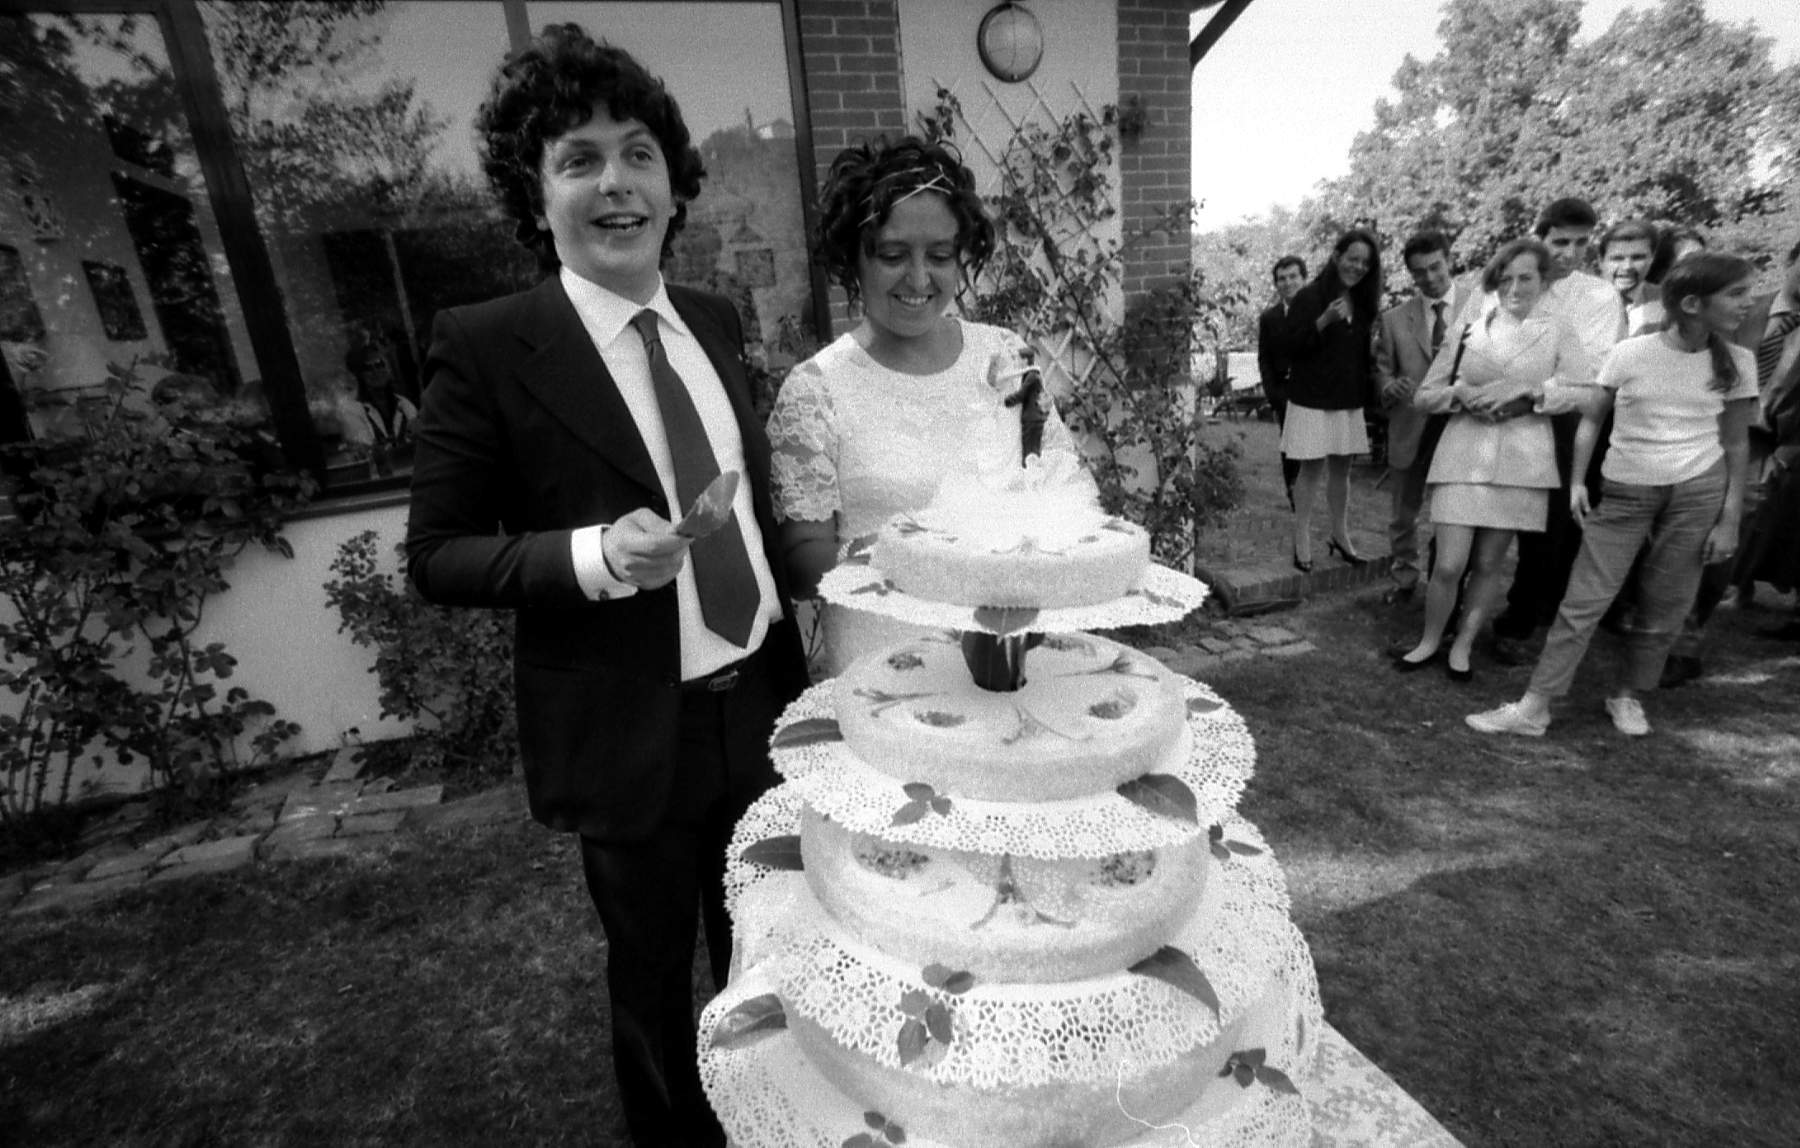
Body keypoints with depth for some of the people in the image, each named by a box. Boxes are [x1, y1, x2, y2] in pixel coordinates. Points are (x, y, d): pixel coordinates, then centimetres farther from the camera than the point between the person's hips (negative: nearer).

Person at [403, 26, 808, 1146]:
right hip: (631, 732, -5)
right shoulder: (485, 346, -13)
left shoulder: (715, 322, 3)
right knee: (652, 970, 19)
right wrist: (592, 556, -27)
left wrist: (799, 655, 10)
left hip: (762, 705, 5)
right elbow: (438, 558, -9)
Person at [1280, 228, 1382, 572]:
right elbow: (1291, 346, -12)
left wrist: (1368, 387, 3)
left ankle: (1340, 536, 20)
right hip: (1312, 398, -6)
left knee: (1341, 467, 11)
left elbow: (1364, 353, 18)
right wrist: (1323, 321, -25)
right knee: (1311, 467, -5)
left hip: (1349, 401, 6)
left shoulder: (1363, 302, 12)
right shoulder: (1308, 297, -7)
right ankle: (1302, 540, 2)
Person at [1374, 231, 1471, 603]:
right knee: (1403, 512, 12)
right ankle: (1404, 579, 30)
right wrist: (1392, 387, -13)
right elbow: (1381, 370, 9)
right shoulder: (1394, 318, 4)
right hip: (1410, 428, 2)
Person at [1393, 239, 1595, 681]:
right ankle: (1430, 641, 16)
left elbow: (1588, 390, -7)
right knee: (1449, 565, -6)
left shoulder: (1558, 333, 7)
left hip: (1522, 460, 0)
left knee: (1488, 564, 7)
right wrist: (1461, 392, -12)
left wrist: (1525, 392, -17)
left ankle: (1463, 645, 23)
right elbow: (1423, 396, 7)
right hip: (1463, 454, 0)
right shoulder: (1469, 328, 9)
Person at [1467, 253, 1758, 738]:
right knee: (1584, 600, -4)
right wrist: (1577, 480, -5)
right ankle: (1534, 708, -1)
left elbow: (1735, 444, 6)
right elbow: (1591, 420, 4)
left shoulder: (1737, 363, 2)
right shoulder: (1630, 354, -5)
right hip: (1624, 489, -2)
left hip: (1699, 490, 2)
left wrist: (1730, 518, 2)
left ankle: (1627, 696, 25)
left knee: (1664, 606, 7)